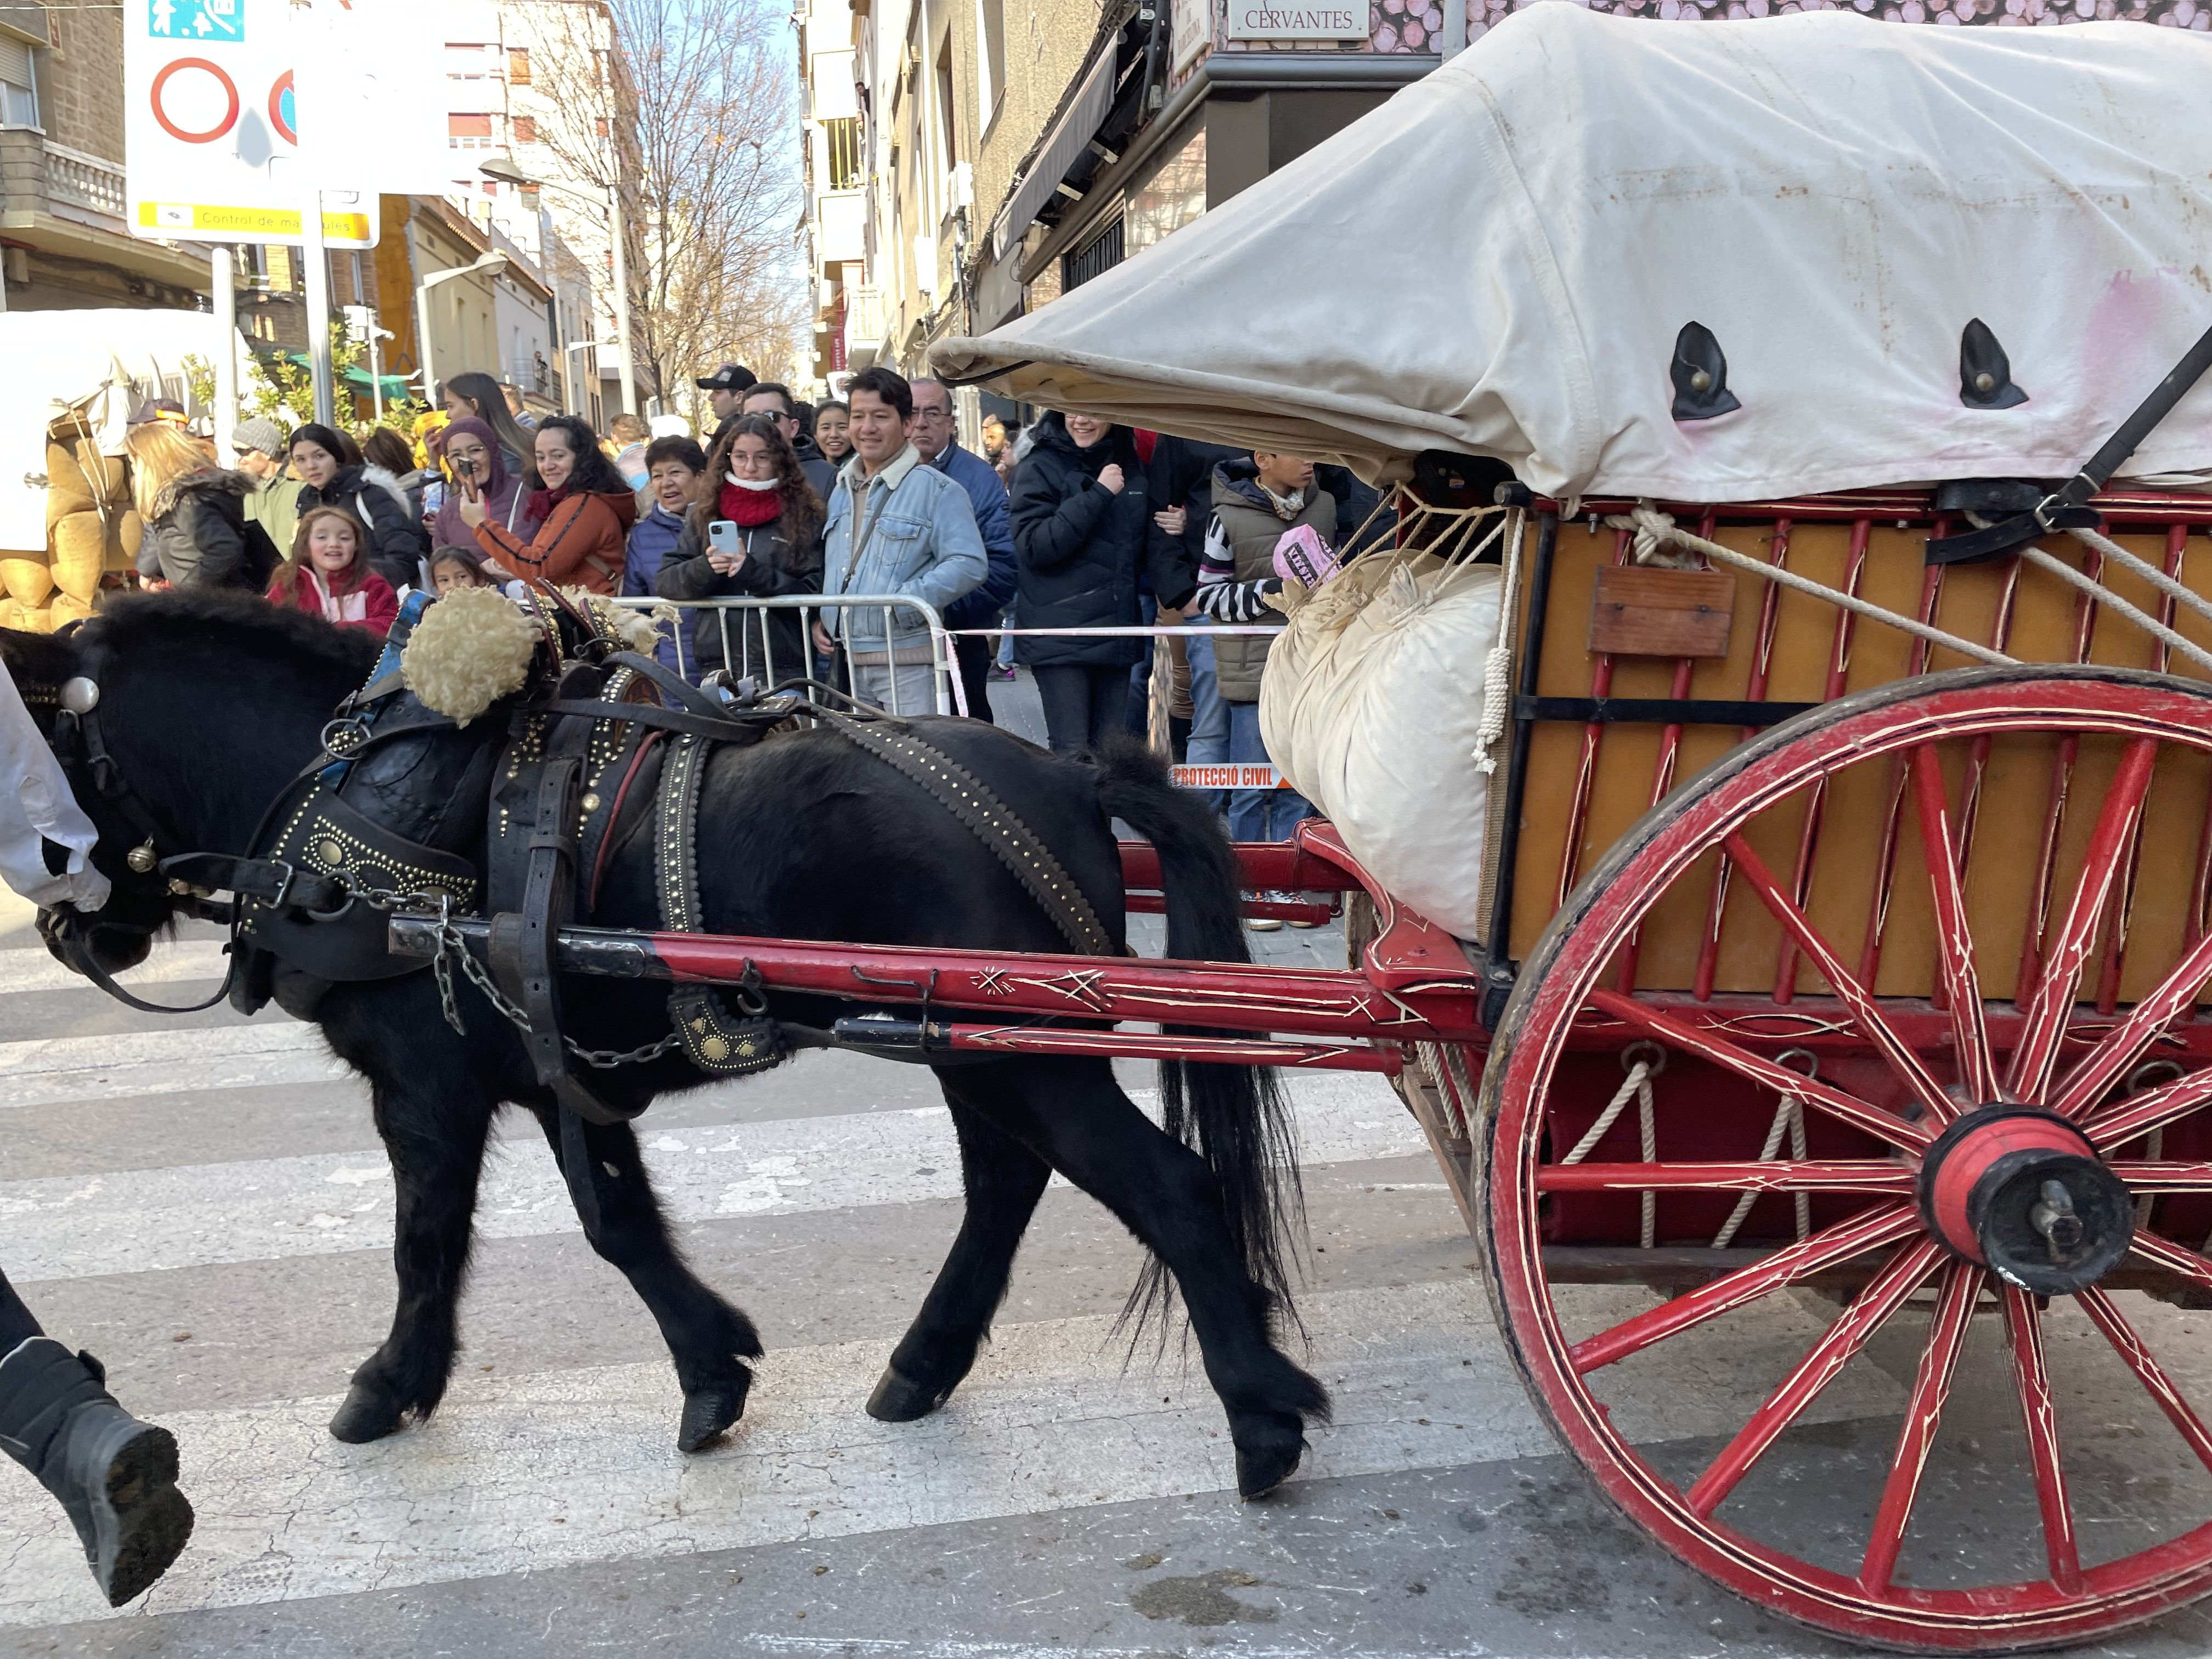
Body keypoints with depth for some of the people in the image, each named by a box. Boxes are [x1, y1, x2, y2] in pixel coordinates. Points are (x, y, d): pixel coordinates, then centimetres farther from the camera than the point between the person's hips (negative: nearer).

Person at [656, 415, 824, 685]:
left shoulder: (803, 515, 5)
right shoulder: (705, 513, 12)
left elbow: (813, 593, -4)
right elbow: (664, 583, 7)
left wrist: (752, 571, -16)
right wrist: (705, 567, -13)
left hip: (784, 669, -2)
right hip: (717, 668, 2)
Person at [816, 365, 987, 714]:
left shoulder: (937, 490, -5)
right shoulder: (841, 491, 18)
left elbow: (970, 564, -14)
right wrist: (820, 618, 10)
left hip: (909, 662, -6)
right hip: (849, 662, 6)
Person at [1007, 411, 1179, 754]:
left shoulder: (1132, 469, 13)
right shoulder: (1040, 469, -3)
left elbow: (1153, 542, 18)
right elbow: (1033, 545, -16)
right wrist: (1098, 495, -18)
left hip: (1117, 631, 5)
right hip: (1060, 633, -5)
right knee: (1072, 752, -9)